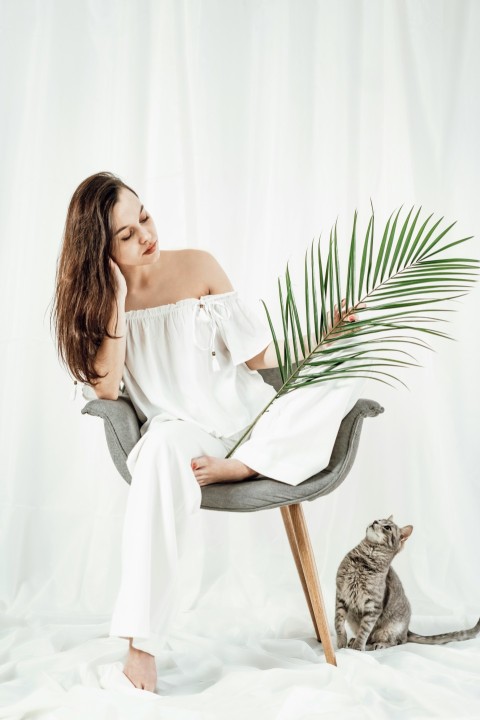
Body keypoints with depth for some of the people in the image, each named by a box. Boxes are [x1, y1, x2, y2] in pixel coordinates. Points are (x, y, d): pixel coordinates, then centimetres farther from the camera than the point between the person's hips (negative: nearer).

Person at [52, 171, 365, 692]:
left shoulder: (197, 266, 3)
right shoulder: (96, 297, 2)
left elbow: (260, 354, 7)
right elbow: (107, 391, -10)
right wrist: (118, 303, -15)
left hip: (243, 411, 2)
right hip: (179, 427, -2)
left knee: (340, 388, -20)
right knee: (163, 449, -40)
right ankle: (141, 642, -35)